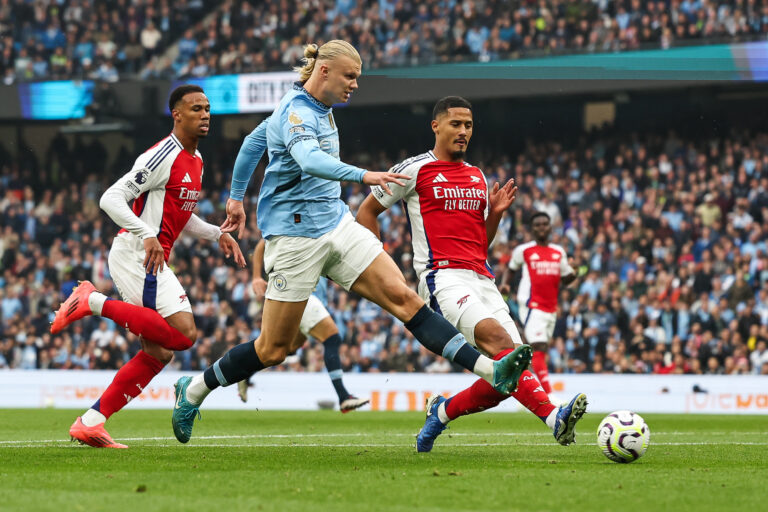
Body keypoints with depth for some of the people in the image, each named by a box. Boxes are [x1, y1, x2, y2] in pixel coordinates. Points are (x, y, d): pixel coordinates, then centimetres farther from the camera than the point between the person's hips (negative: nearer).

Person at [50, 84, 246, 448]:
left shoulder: (195, 160, 17)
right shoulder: (163, 156, -13)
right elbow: (111, 199, -18)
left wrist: (217, 234, 17)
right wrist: (147, 235, -28)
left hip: (153, 260, 10)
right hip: (135, 254, -10)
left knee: (159, 352, 6)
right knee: (183, 333, -23)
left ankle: (91, 422, 7)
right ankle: (94, 302, -13)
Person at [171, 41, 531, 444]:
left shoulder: (319, 109, 13)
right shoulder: (295, 111, -16)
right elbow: (309, 160, -38)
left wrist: (237, 197, 36)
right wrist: (362, 175, -54)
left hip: (336, 225, 8)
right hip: (296, 235, -8)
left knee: (403, 298, -8)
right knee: (273, 348, -1)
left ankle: (489, 370, -19)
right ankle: (194, 391, 19)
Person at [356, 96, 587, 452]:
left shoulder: (477, 177, 23)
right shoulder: (414, 170, 5)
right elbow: (366, 212, 11)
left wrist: (496, 213, 10)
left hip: (482, 280, 7)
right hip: (444, 276, -7)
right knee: (496, 336, -31)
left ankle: (443, 411, 16)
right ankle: (553, 416, -45)